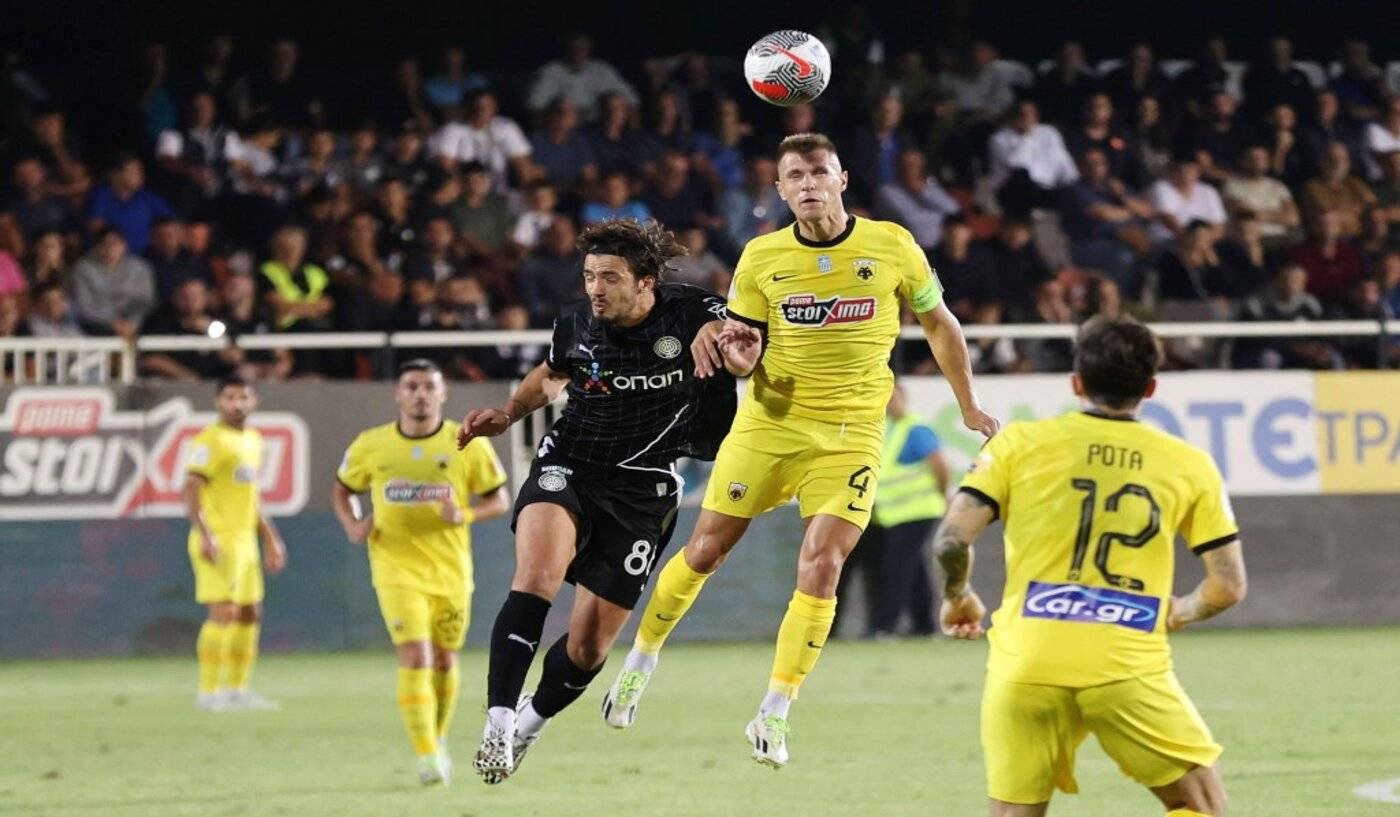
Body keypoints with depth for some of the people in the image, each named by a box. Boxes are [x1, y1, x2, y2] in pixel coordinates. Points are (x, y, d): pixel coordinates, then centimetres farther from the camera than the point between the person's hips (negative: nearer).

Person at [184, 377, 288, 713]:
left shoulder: (253, 440, 18)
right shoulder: (210, 440, -9)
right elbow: (191, 490, -17)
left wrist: (270, 538, 25)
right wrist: (205, 535, -27)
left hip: (245, 538, 9)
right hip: (218, 540, -9)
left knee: (250, 614, 11)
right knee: (224, 611, -15)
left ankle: (236, 689, 20)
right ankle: (208, 691, -12)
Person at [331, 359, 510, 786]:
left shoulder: (468, 444, -4)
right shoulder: (371, 445, -1)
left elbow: (499, 499, 2)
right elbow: (342, 490, 14)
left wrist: (465, 515, -18)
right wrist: (351, 525, -6)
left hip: (451, 570, 2)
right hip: (397, 570, -2)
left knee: (444, 660, 12)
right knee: (416, 656, -17)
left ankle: (438, 740, 36)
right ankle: (426, 756, -19)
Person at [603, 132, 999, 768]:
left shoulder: (893, 246, -4)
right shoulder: (761, 258, -1)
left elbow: (939, 325, 10)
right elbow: (743, 355, 5)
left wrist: (969, 408, 14)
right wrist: (736, 352, -20)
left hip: (850, 434, -1)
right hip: (768, 423, 1)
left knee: (822, 566, -14)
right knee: (705, 550, 4)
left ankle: (774, 714, -7)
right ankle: (641, 663, 27)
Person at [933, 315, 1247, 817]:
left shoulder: (1019, 443, 5)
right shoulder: (1188, 465, 7)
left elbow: (951, 540, -3)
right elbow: (1228, 587, 8)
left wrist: (957, 598, 17)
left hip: (1025, 666, 1)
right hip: (1127, 669, -1)